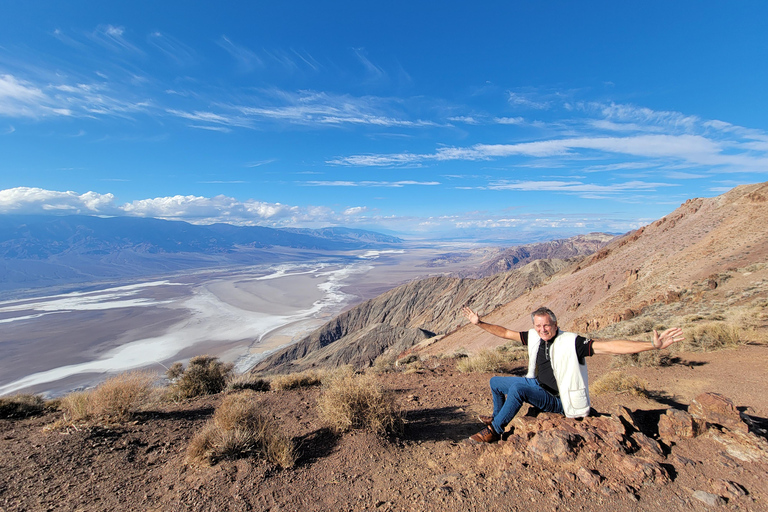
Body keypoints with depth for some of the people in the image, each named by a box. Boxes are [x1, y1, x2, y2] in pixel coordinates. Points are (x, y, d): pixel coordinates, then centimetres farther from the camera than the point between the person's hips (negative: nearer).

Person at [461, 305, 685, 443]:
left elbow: (609, 346, -30)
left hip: (558, 400, -7)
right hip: (538, 386, 7)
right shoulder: (534, 338, -3)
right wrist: (479, 323, 3)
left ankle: (494, 430, -15)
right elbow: (505, 333, 5)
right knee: (496, 382, 12)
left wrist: (653, 345, -41)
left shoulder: (572, 342, -21)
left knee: (517, 387, -32)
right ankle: (498, 417, 38)